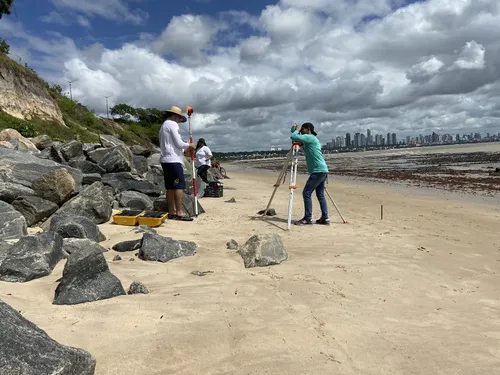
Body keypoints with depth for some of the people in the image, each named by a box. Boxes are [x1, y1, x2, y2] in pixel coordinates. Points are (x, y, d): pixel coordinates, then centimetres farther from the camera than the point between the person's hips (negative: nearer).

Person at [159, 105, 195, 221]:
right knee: (179, 186, -11)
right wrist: (189, 145, 5)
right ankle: (179, 212, -13)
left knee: (170, 187, 7)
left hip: (166, 160, 10)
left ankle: (171, 212, 8)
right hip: (173, 160, -10)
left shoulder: (164, 126, 25)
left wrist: (184, 150, 22)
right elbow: (179, 143, -13)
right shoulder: (172, 124, -6)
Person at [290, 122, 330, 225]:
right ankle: (325, 218, 12)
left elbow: (293, 137, -17)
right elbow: (306, 150, 30)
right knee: (320, 194, 11)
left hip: (318, 171, -10)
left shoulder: (309, 137, -8)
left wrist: (297, 130, 4)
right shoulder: (313, 139, 21)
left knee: (306, 193, -8)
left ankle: (308, 218, -6)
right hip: (322, 170, 10)